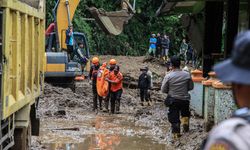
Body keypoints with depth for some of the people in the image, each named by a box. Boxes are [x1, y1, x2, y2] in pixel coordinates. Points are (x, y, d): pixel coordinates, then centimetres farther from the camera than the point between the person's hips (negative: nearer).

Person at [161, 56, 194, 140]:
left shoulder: (168, 76, -14)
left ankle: (176, 134, 12)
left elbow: (163, 90, -6)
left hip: (173, 100, -2)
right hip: (185, 99, 2)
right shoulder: (187, 75, -9)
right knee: (185, 113, 29)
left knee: (174, 118, 8)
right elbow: (191, 87, 2)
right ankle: (185, 123, 9)